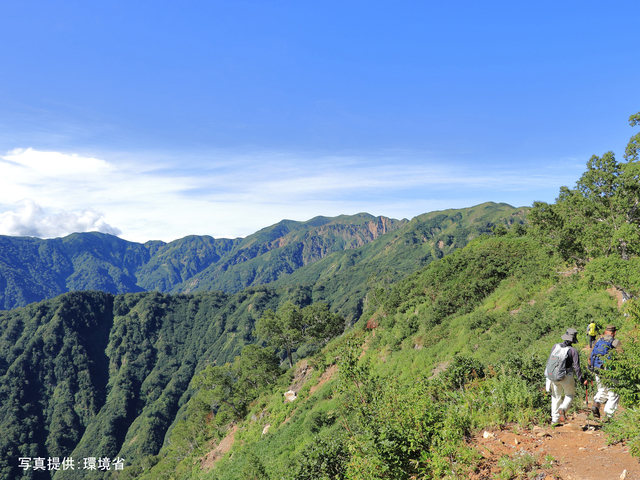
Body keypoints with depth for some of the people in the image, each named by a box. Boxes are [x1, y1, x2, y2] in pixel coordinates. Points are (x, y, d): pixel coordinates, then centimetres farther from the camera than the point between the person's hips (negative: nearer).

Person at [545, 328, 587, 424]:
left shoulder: (555, 346, -5)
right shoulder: (573, 351, -16)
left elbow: (549, 361, 3)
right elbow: (576, 367, -14)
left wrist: (548, 374, 16)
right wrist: (581, 380, -2)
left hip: (553, 377, 3)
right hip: (566, 377, -3)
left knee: (556, 397, 18)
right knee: (570, 395, 21)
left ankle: (555, 420, 19)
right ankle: (563, 409, -6)